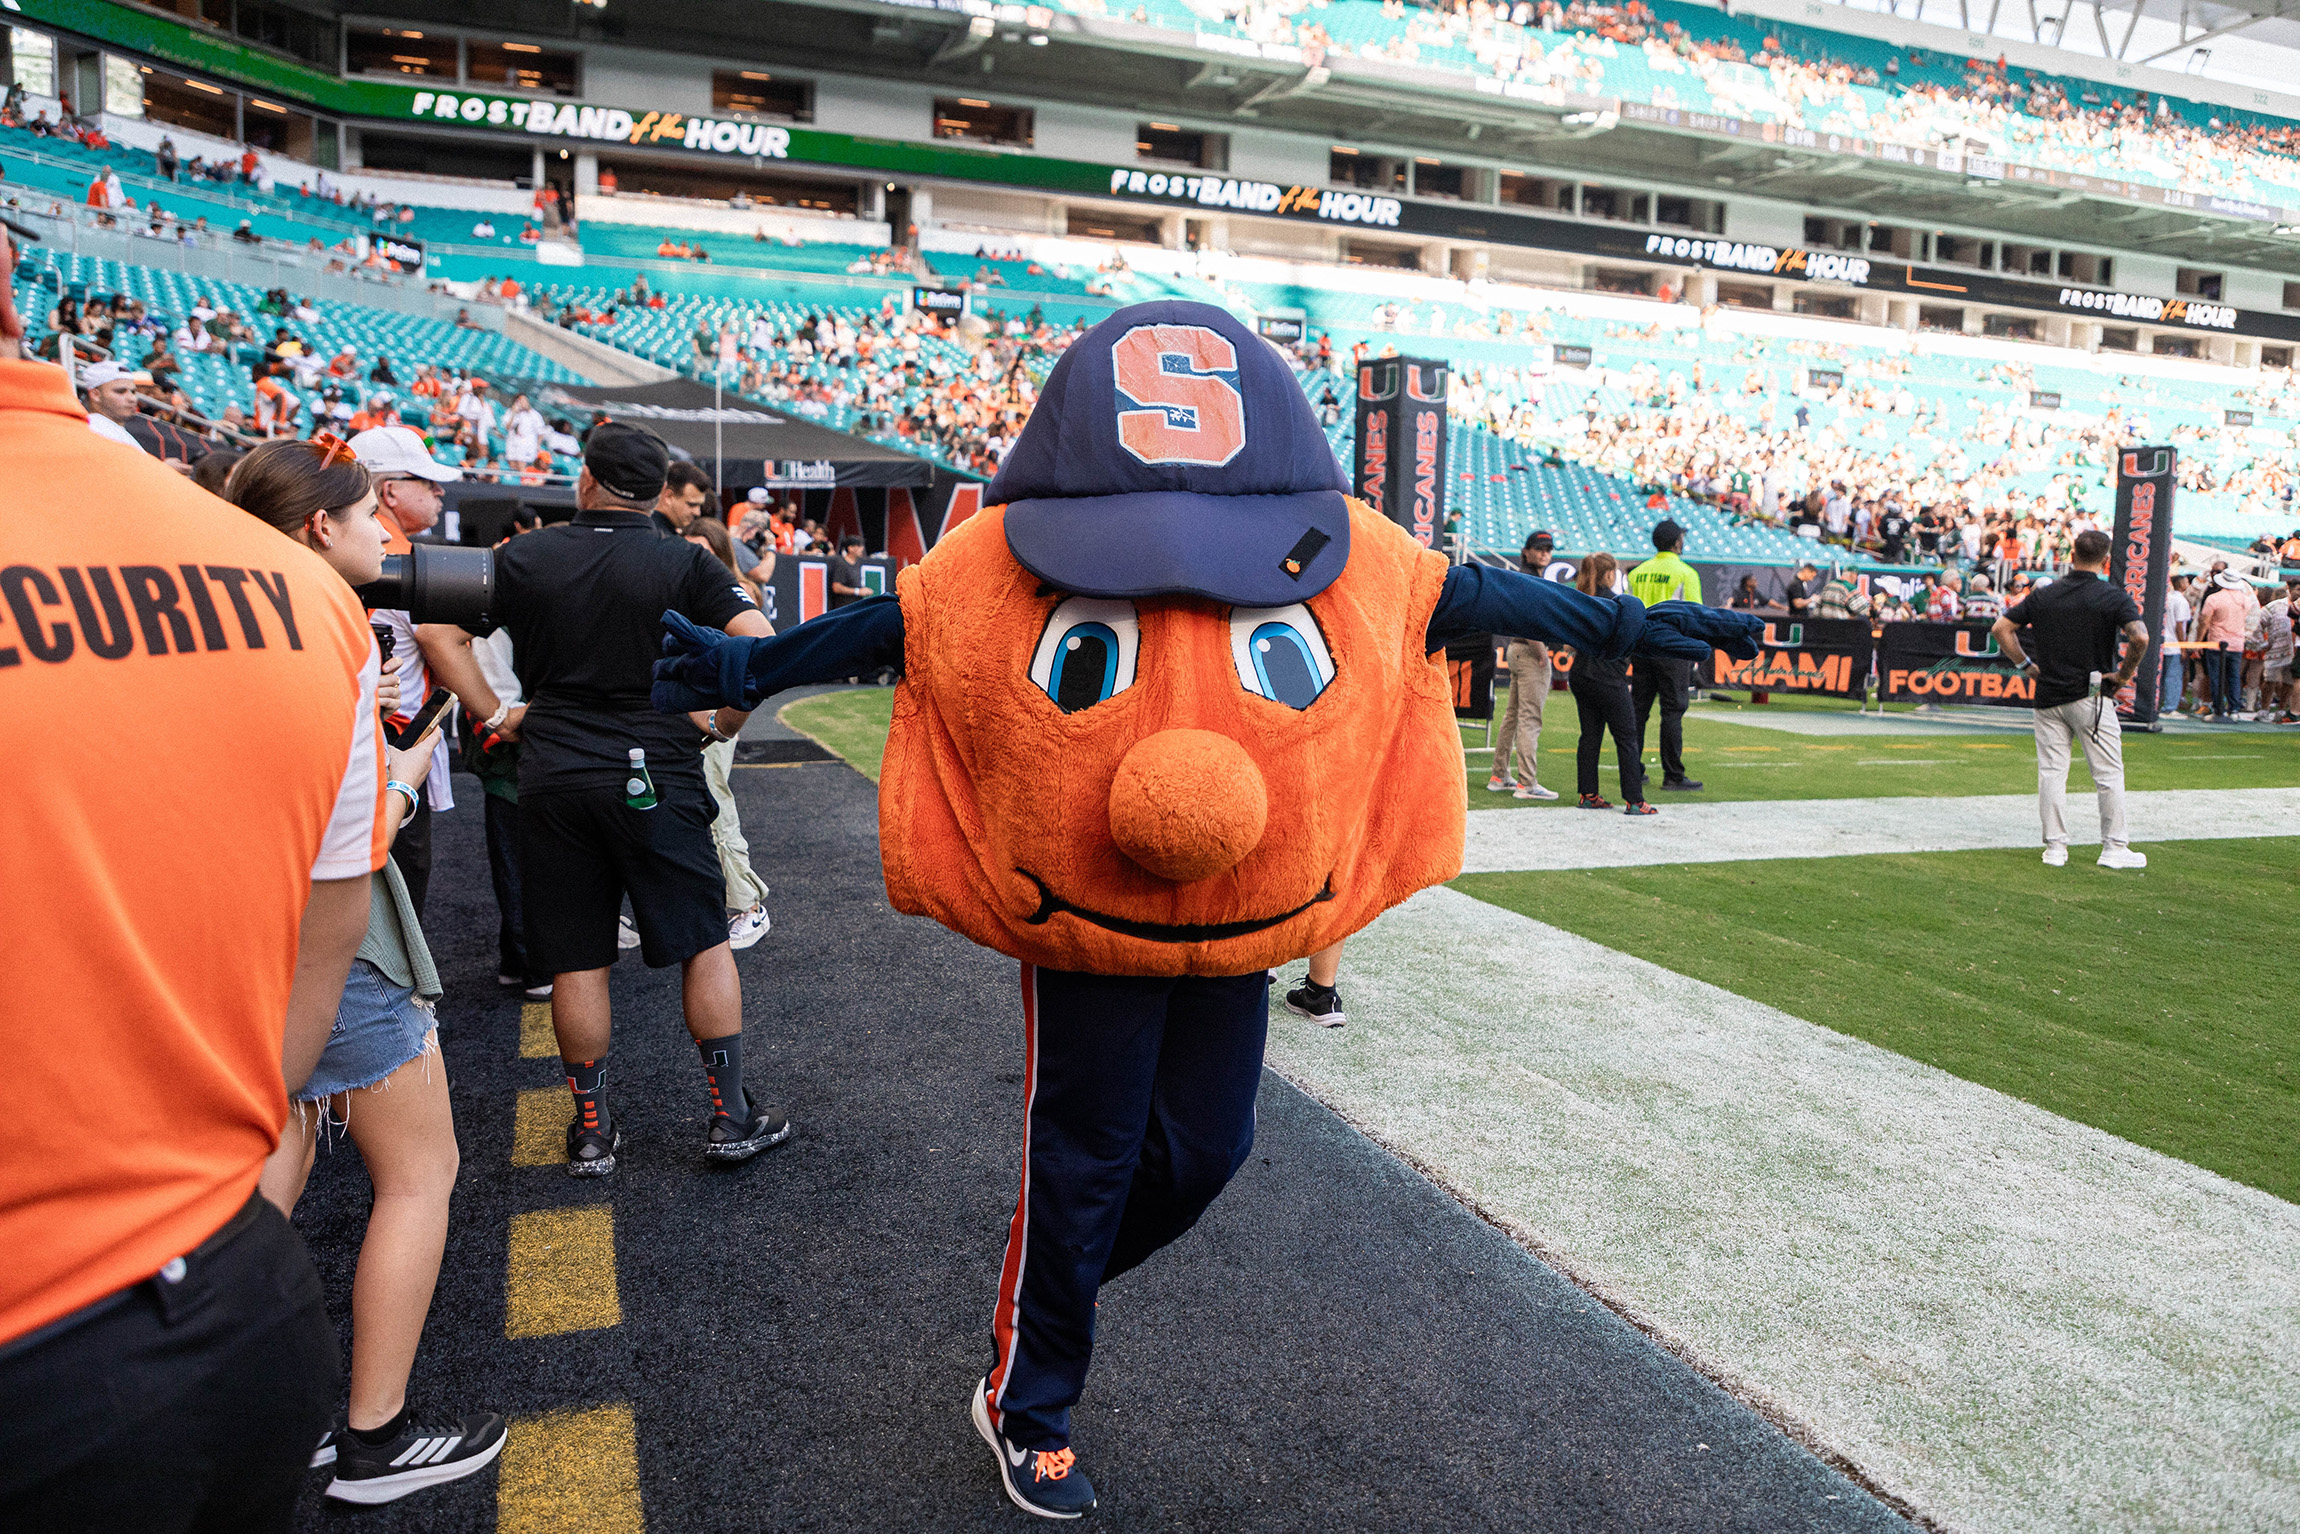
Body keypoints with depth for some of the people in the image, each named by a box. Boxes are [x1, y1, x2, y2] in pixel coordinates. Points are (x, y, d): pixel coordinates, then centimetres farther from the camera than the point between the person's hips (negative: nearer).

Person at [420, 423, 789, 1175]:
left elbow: (440, 634, 1)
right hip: (656, 776, -2)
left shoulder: (523, 558, 3)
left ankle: (590, 1128, 18)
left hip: (551, 776, 2)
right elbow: (760, 642, -13)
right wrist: (724, 722, -2)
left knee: (575, 959, 9)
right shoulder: (684, 563, -3)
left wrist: (496, 715, 7)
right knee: (705, 944, 9)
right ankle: (730, 1114, 13)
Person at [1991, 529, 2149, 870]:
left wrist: (2027, 665, 9)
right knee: (2109, 774, 5)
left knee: (2051, 772, 6)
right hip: (2091, 696, -3)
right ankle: (2114, 848, 8)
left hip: (2048, 697, 3)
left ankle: (2055, 847, 7)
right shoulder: (2114, 596, -6)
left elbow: (2001, 628, 4)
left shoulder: (2043, 595, 5)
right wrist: (2124, 675, -5)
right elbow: (2140, 638, -19)